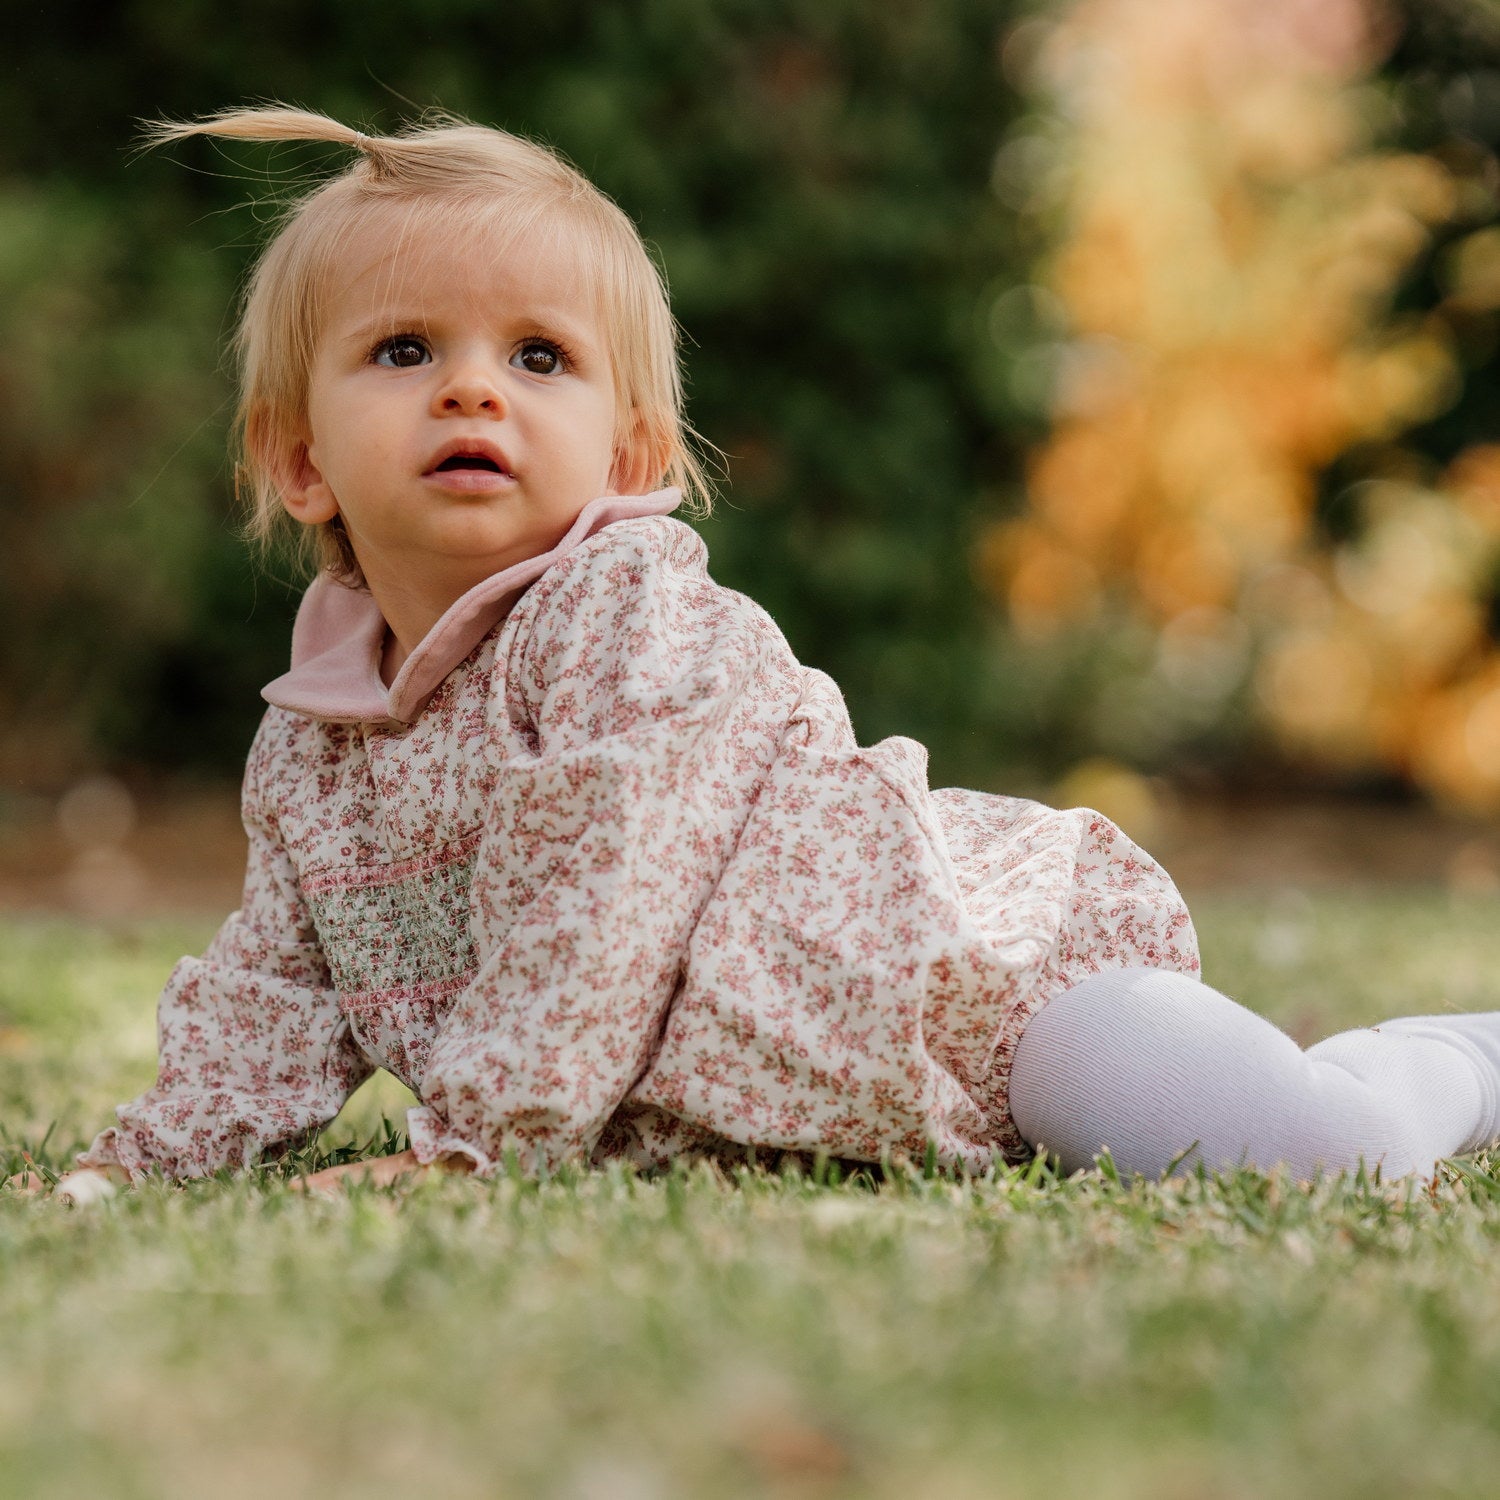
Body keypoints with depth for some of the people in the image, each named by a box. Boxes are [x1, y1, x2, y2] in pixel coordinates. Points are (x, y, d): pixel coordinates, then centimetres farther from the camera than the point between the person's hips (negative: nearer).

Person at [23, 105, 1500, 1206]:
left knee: (1326, 1154, -20)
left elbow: (600, 910, -27)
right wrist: (144, 1159, 2)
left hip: (1003, 950, -7)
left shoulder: (632, 615, -21)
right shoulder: (304, 755, 3)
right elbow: (279, 992, 13)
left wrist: (475, 1143, -27)